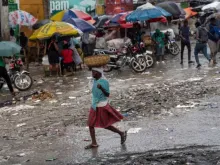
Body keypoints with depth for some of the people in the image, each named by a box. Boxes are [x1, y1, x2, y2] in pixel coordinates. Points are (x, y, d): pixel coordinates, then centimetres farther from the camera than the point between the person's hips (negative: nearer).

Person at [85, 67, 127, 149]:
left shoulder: (104, 82, -20)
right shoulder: (95, 80, 4)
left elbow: (107, 95, -22)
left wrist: (101, 88, -37)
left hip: (101, 106, -8)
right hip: (95, 106, 8)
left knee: (105, 125, 3)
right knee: (90, 124, 6)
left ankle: (122, 133, 20)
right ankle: (94, 143, 15)